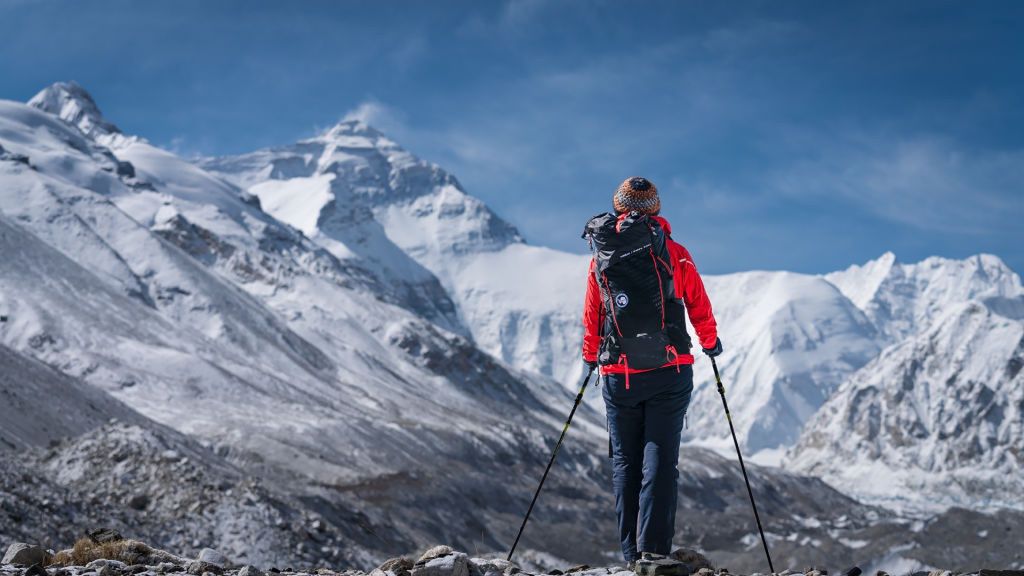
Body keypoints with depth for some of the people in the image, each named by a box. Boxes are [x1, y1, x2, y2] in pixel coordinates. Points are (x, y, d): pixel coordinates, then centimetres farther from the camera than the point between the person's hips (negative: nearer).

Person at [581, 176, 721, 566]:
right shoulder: (676, 253, 1)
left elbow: (591, 316, 9)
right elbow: (699, 306, 8)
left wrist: (590, 357, 25)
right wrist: (710, 343, 27)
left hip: (619, 376, 1)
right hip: (670, 372, -1)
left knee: (625, 462, 8)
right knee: (660, 460, -2)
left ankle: (632, 555, 7)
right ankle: (654, 549, -13)